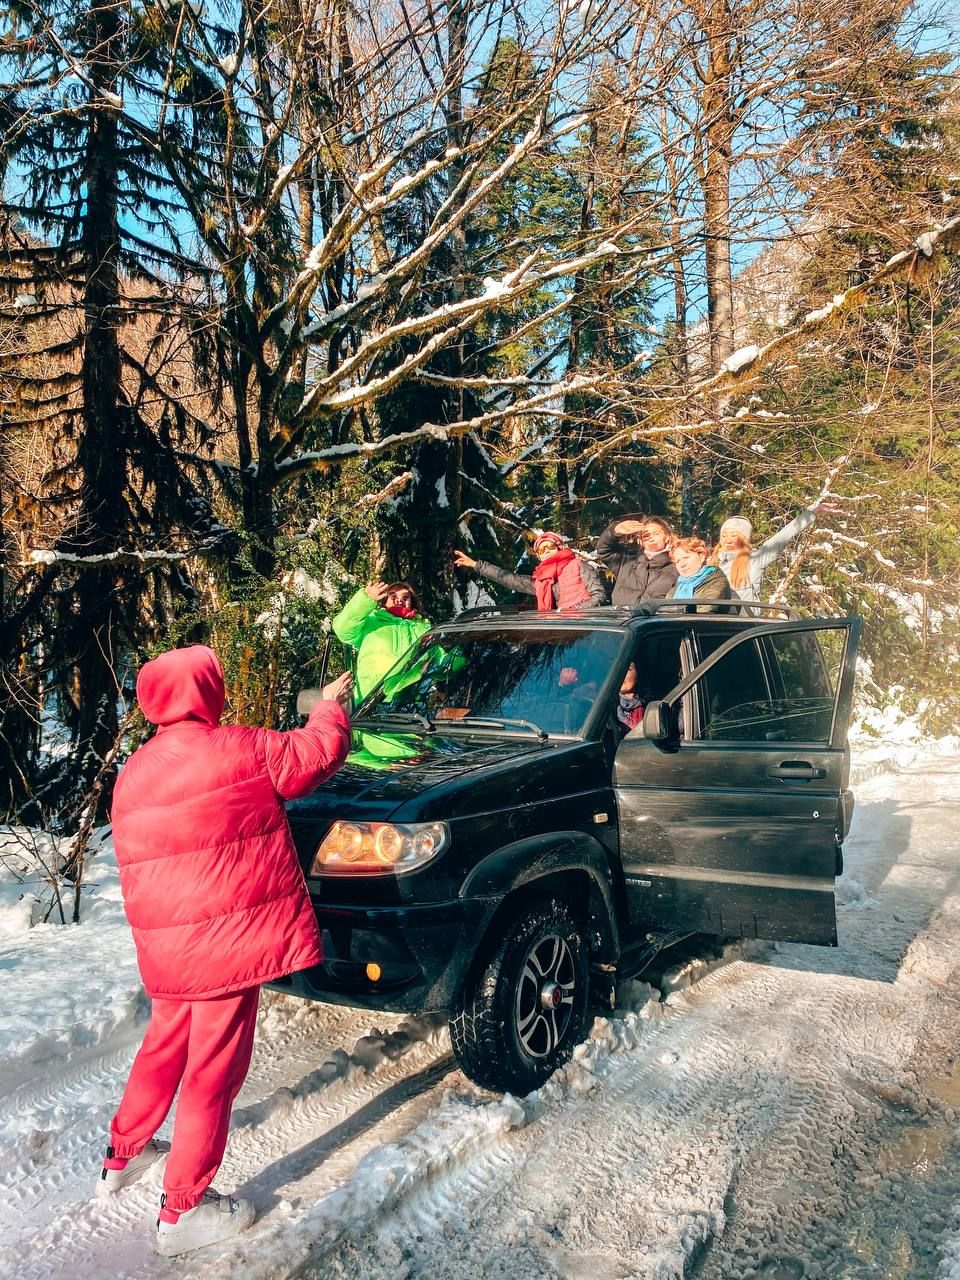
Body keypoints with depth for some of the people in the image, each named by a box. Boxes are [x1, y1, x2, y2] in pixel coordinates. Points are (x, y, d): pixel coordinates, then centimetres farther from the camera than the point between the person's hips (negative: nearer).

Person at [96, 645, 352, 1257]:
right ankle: (183, 1210, 16)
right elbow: (320, 752, -4)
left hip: (166, 948, 7)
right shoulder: (238, 749, -15)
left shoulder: (133, 773, 7)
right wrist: (331, 704, 14)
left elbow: (137, 865, 16)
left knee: (166, 1046, 27)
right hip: (228, 941, -7)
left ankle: (123, 1154, 44)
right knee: (214, 1069, 5)